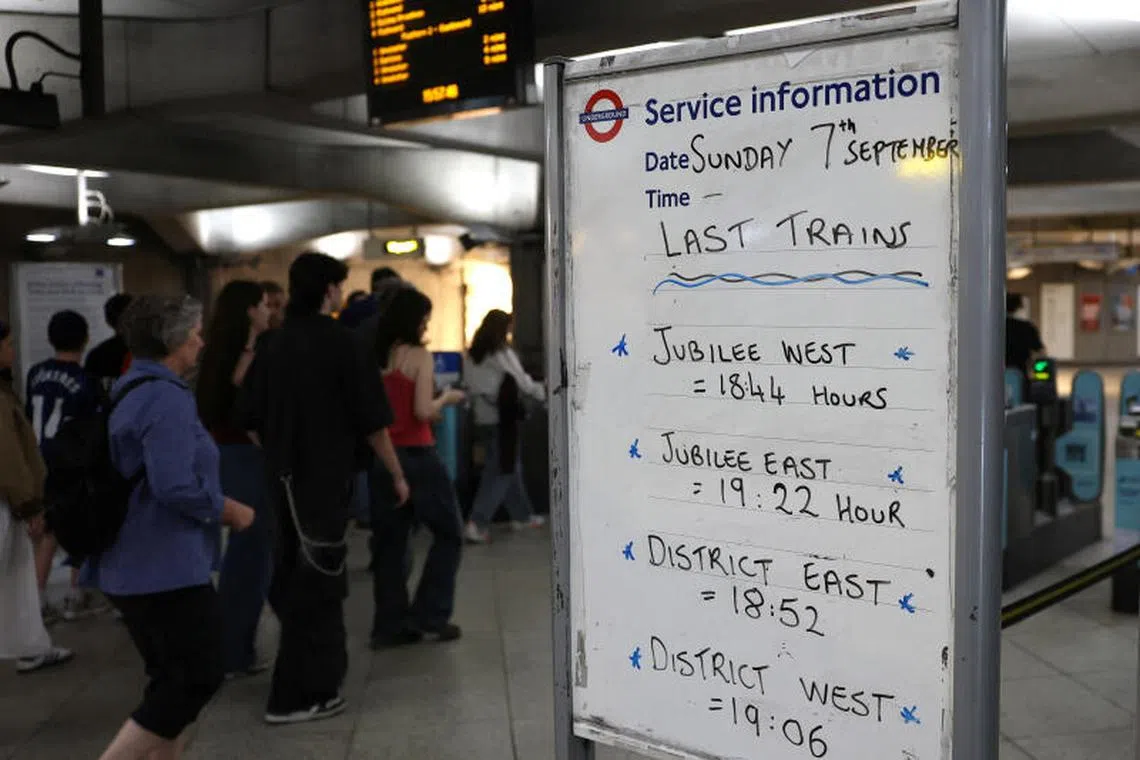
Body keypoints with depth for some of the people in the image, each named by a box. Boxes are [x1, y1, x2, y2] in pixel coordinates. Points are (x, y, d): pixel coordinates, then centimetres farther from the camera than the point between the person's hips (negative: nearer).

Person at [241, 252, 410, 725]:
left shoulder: (273, 344, 5)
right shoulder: (337, 341, -12)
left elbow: (253, 421, 8)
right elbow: (371, 418, -12)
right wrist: (397, 474, -3)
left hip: (284, 477, 7)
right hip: (327, 476, -7)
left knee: (296, 577, 18)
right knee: (316, 583, 1)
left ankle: (318, 677, 34)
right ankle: (297, 697, 5)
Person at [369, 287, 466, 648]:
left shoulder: (376, 356, 4)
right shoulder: (419, 356, -10)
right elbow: (423, 411, -18)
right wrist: (446, 398, 0)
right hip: (416, 455, -6)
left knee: (389, 540, 12)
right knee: (448, 533, 11)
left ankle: (390, 624, 17)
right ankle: (429, 615, 10)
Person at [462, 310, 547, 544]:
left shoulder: (474, 354, 8)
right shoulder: (502, 353, -12)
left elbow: (471, 385, 10)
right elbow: (523, 383, -6)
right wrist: (543, 394, 9)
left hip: (484, 417, 8)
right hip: (500, 419, -7)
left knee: (510, 466, 18)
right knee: (500, 471, -3)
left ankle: (522, 515, 27)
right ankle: (476, 524, -9)